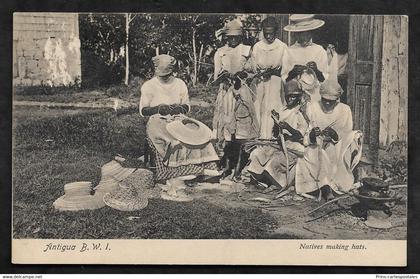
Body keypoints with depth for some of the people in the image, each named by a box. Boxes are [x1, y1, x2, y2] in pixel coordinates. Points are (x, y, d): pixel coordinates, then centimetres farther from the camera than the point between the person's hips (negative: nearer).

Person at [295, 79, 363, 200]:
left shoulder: (345, 110, 3)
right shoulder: (312, 108, 1)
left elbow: (347, 138, -2)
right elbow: (306, 139, -2)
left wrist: (335, 135, -24)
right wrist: (311, 135, -27)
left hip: (338, 151, 1)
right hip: (315, 149, -1)